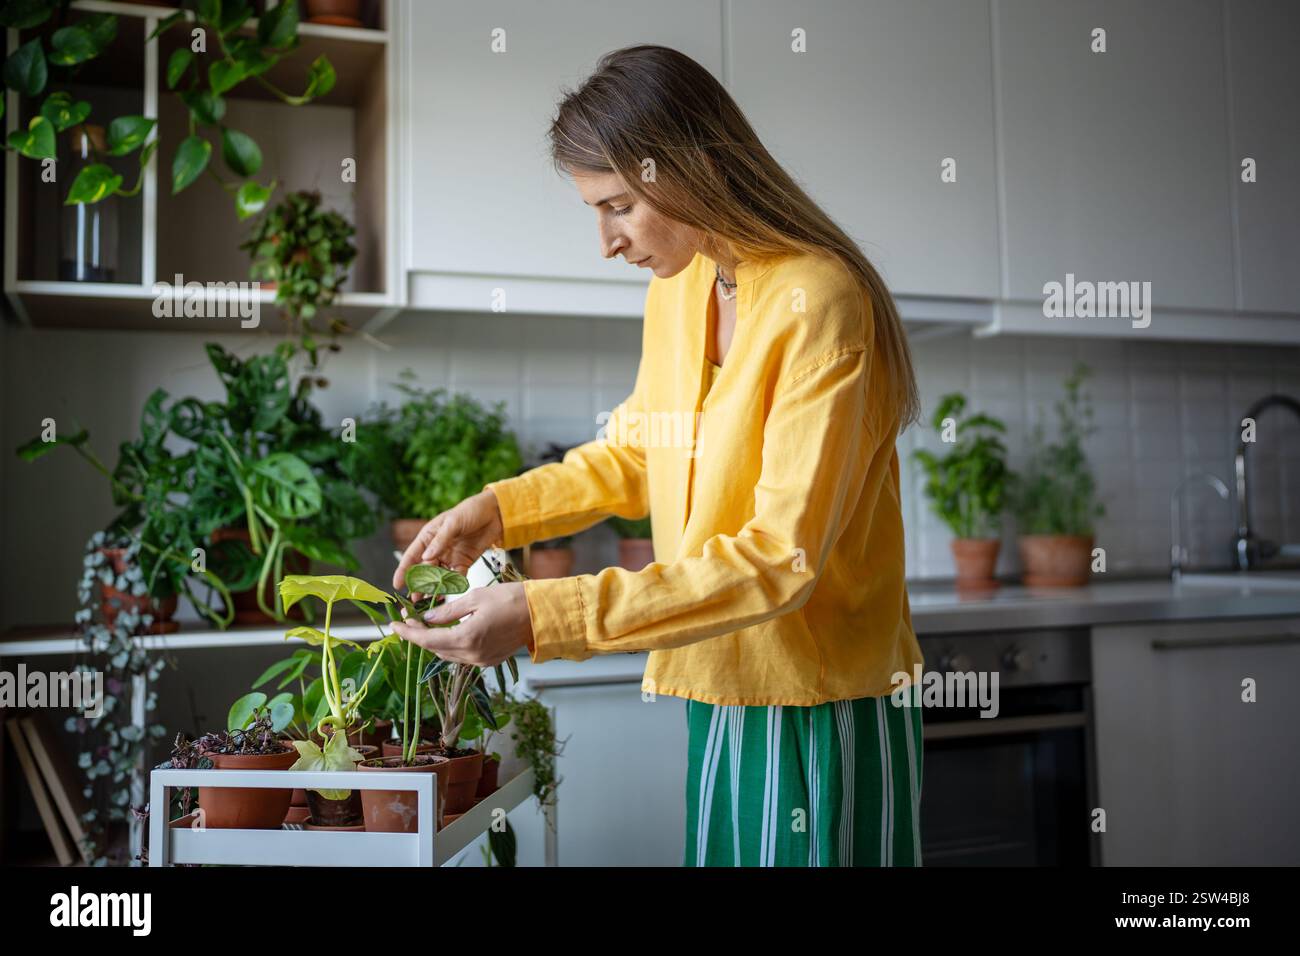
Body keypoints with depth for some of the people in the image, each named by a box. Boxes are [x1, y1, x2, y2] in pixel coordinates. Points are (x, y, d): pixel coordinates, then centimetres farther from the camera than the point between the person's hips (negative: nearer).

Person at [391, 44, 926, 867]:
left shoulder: (819, 305, -20)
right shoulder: (678, 290, 4)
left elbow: (782, 559, -24)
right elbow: (636, 454, 17)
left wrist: (544, 617, -27)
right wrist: (499, 508, 2)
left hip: (820, 707, -7)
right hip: (719, 696, 7)